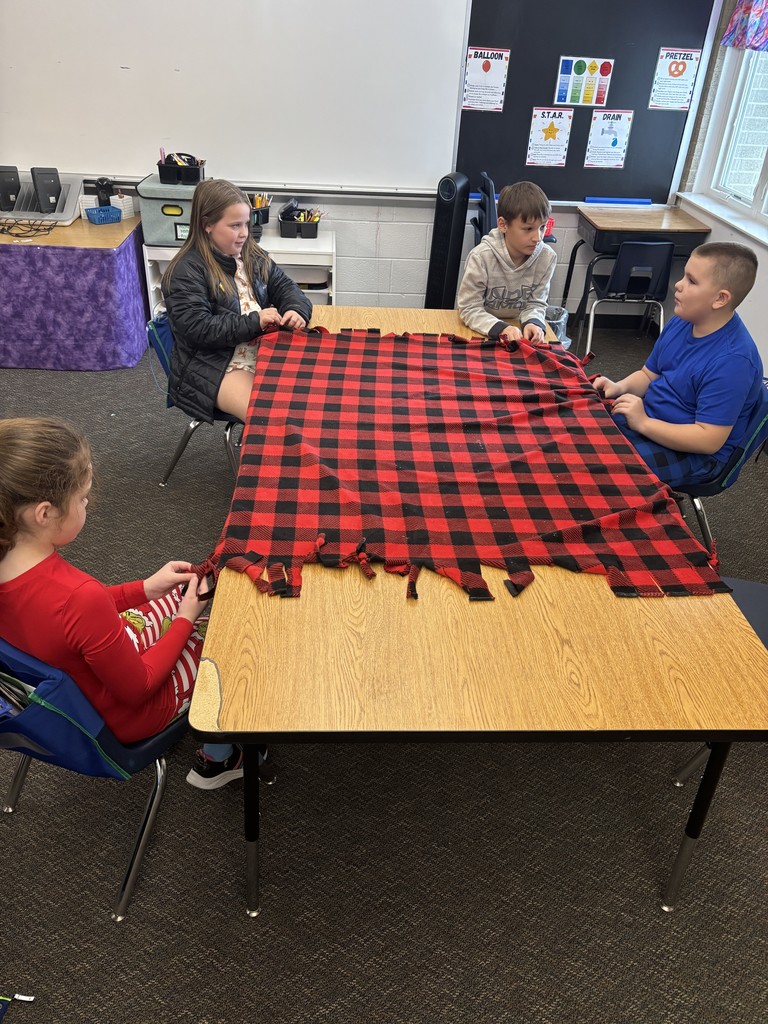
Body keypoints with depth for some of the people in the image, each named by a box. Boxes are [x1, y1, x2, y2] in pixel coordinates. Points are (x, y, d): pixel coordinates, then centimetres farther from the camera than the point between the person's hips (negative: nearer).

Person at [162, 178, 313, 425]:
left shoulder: (251, 255, 11)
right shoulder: (186, 271, -11)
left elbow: (284, 286, 15)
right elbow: (197, 329, -18)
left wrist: (297, 310, -10)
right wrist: (254, 322, -23)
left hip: (265, 350, 7)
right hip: (212, 365, -7)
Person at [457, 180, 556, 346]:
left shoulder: (547, 257, -8)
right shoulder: (481, 257, -18)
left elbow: (536, 303, 1)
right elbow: (469, 308, -15)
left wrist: (533, 323, -22)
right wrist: (500, 328, -31)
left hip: (518, 330, 3)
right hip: (482, 332, -3)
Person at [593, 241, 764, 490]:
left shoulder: (732, 361, -27)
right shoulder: (681, 322, -1)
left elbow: (708, 440, -28)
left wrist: (643, 423, -30)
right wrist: (619, 387, -9)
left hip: (692, 453, -8)